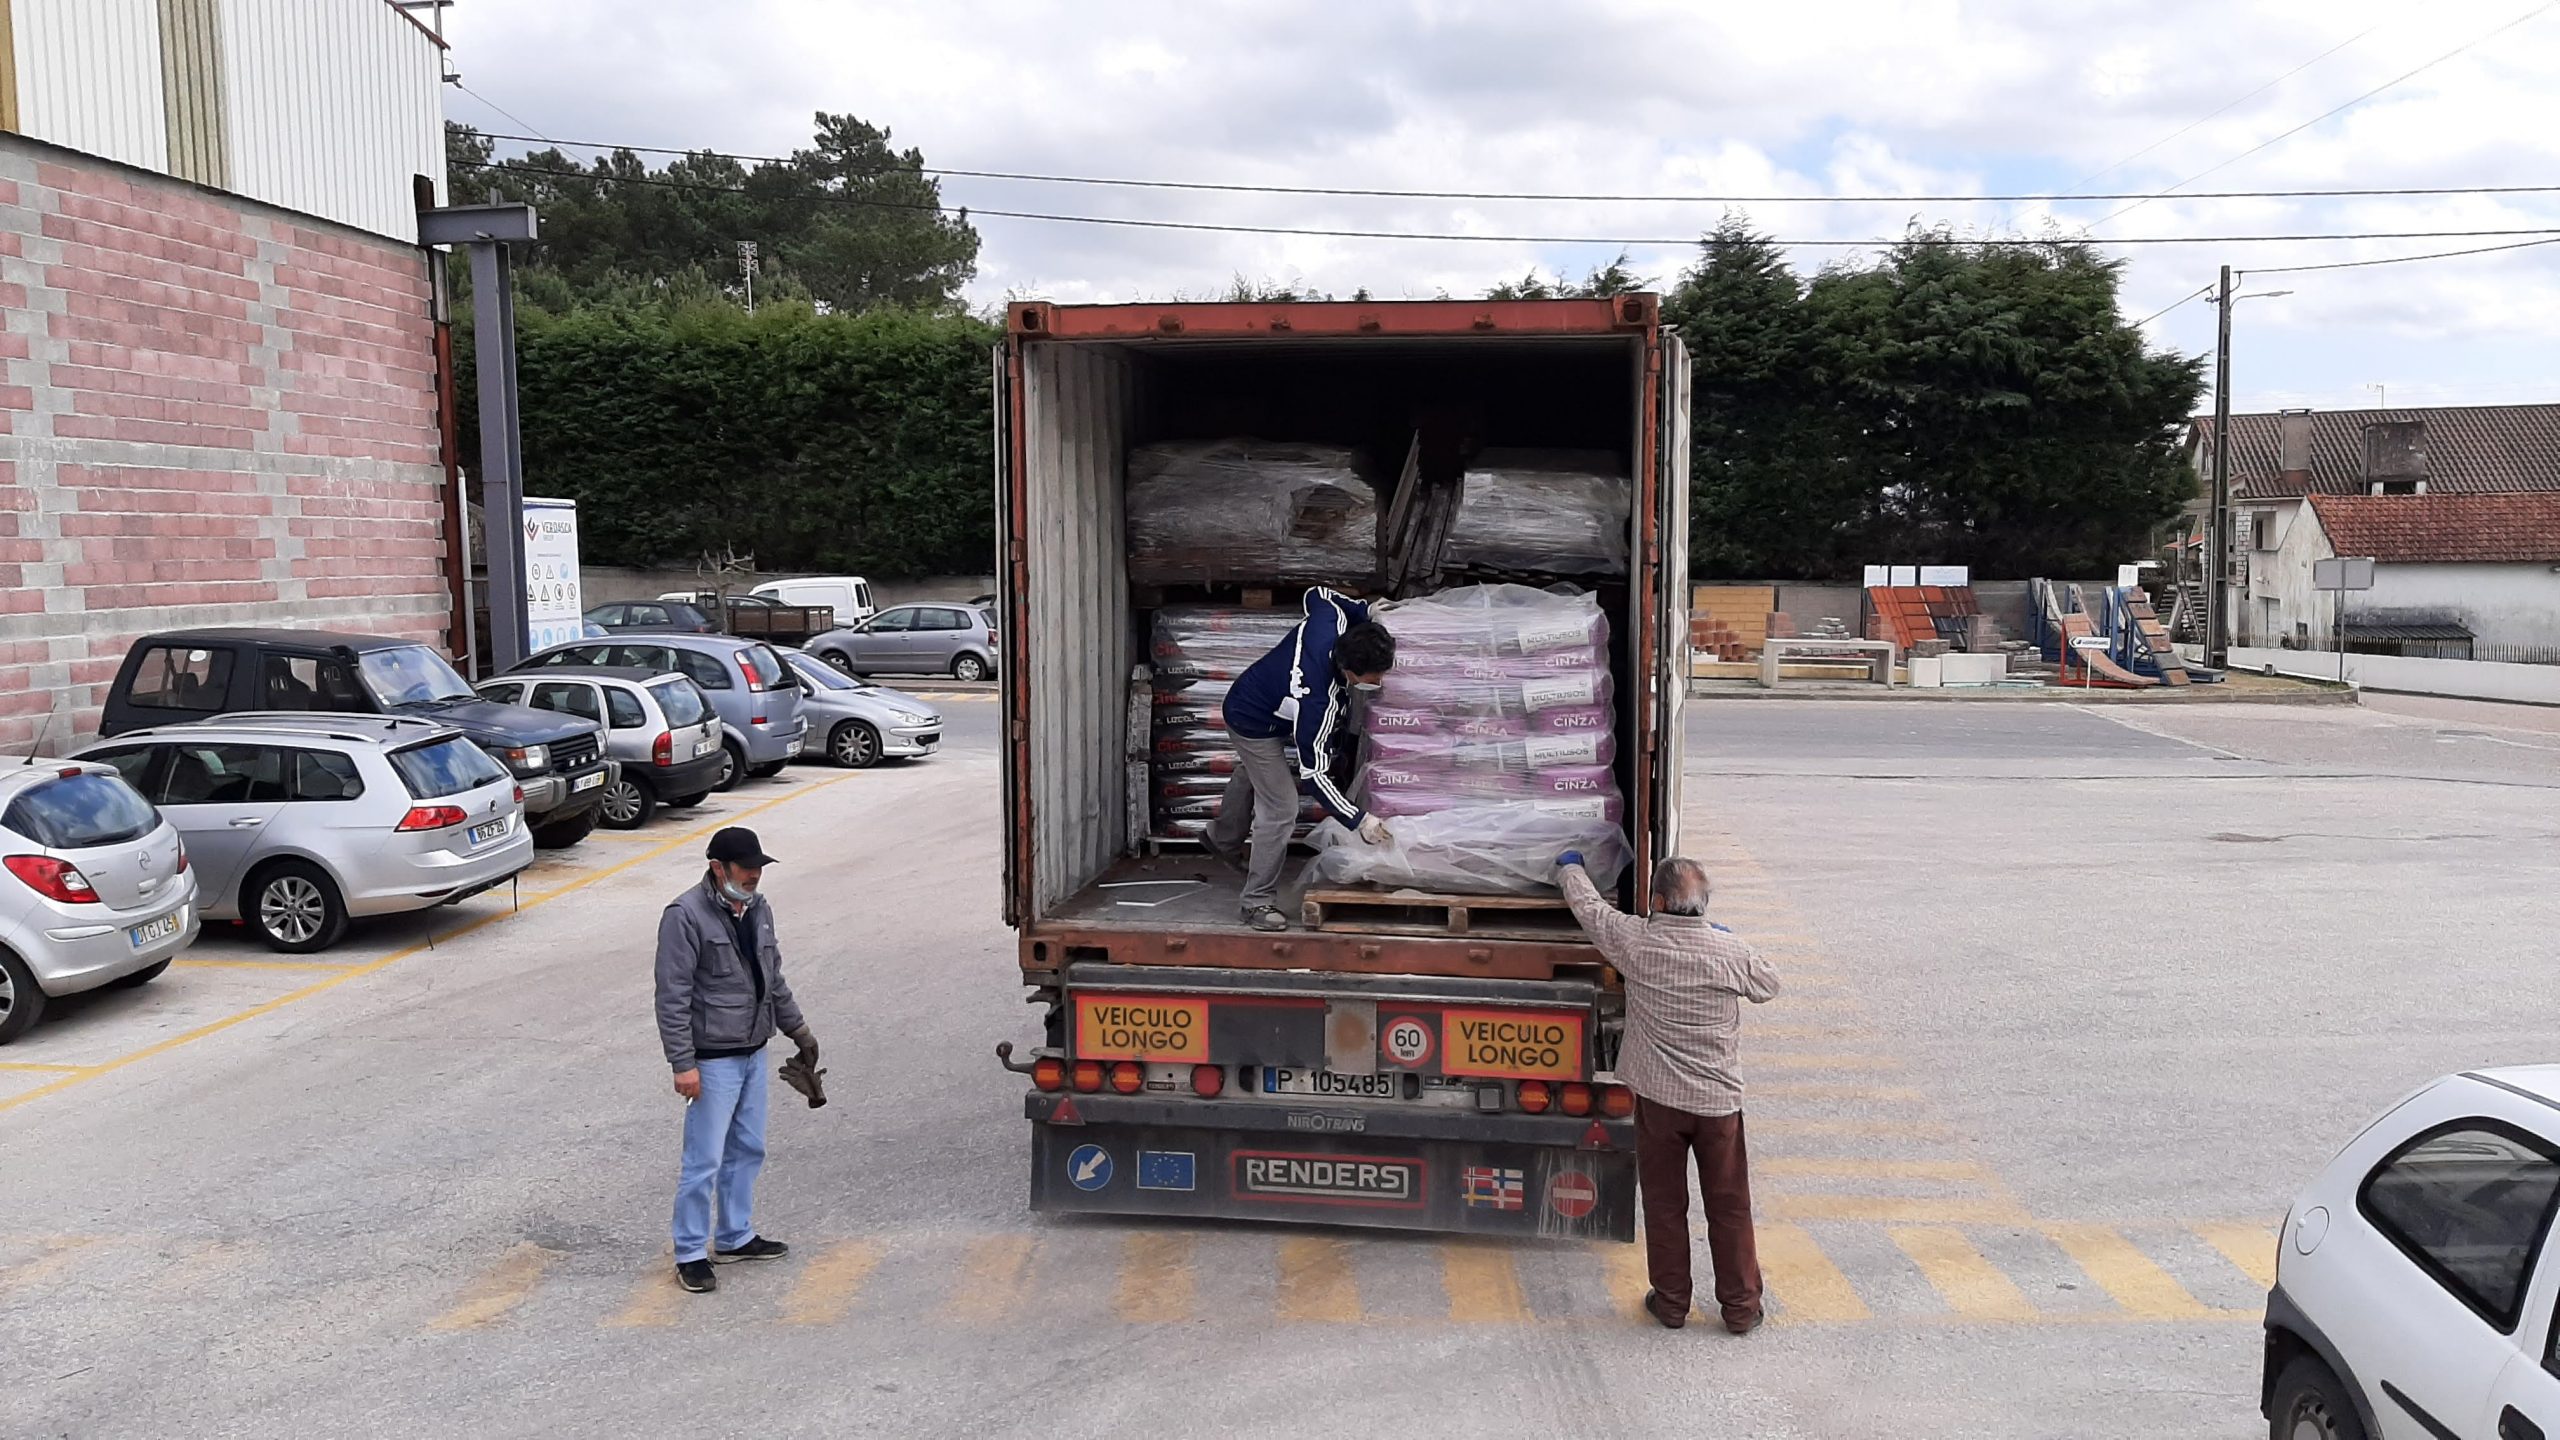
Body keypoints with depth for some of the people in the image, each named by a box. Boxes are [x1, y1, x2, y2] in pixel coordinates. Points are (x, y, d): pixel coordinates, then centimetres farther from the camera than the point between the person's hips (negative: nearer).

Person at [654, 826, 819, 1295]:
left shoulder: (758, 909, 8)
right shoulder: (686, 916, -16)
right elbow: (673, 996, -18)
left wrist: (798, 1029, 22)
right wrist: (683, 1064, -20)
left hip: (753, 1054, 8)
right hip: (713, 1059, -8)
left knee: (747, 1150, 16)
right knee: (704, 1160, -3)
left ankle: (737, 1238, 29)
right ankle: (691, 1254, 9)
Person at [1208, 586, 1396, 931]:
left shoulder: (1330, 619, -29)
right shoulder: (1316, 700, -45)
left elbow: (1317, 594, -3)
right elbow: (1312, 773, -38)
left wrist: (1366, 612, -10)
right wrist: (1359, 820, -35)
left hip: (1247, 700, 9)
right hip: (1256, 728, -9)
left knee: (1250, 775, 33)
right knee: (1280, 810, -10)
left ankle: (1224, 840, 61)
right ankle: (1258, 902, 5)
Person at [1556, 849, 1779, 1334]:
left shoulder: (1636, 942, -12)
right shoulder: (1730, 951, -9)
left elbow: (1588, 906, 5)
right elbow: (1768, 985, 11)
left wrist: (1569, 867, 25)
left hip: (1659, 1097, 0)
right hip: (1719, 1099, 1)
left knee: (1665, 1204, 13)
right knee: (1729, 1206, 12)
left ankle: (1671, 1302, 23)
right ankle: (1741, 1307, 22)